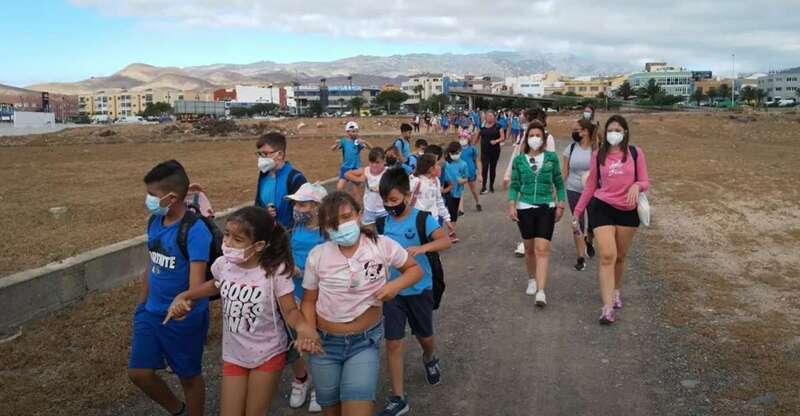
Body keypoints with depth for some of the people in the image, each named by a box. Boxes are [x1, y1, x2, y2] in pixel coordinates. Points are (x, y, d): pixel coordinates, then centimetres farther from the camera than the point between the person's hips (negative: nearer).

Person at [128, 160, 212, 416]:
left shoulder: (195, 230, -24)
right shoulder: (154, 222, -1)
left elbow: (197, 282, -32)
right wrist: (141, 304, 19)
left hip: (185, 317, -7)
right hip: (151, 313, 7)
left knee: (189, 376, 12)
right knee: (138, 373, 12)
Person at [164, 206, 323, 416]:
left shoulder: (275, 271, -25)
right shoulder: (223, 264, -11)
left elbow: (290, 310, -20)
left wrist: (303, 327, -41)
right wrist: (183, 296, 4)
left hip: (268, 355, -4)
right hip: (233, 355, 4)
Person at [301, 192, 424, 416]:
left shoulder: (382, 245, -13)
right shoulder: (317, 255, -10)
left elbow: (415, 269, 2)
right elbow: (309, 300, 2)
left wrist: (396, 285, -17)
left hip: (365, 341, -2)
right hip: (325, 341, 2)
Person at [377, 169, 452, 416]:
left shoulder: (422, 219, -14)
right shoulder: (383, 223, -1)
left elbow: (446, 241, -29)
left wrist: (421, 248, -45)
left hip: (419, 289, -2)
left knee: (424, 336, 18)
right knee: (394, 342, 0)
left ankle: (430, 360, 54)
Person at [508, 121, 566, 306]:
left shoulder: (552, 158, 1)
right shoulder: (519, 160, 2)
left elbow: (559, 183, 8)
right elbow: (514, 185, 4)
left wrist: (561, 205, 3)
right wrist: (512, 204, -7)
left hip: (546, 208, -1)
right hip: (525, 208, 1)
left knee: (542, 249, -11)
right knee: (529, 249, 13)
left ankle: (541, 291, -14)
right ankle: (532, 280, 35)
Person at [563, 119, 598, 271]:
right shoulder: (571, 148, -1)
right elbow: (565, 172, 4)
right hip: (574, 191, 2)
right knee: (577, 224, 4)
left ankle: (588, 241, 41)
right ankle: (581, 257, 14)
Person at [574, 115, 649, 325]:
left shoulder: (635, 153, -1)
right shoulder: (598, 155, 3)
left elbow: (645, 182, 0)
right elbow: (590, 186, 9)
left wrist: (637, 186, -24)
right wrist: (578, 211, 8)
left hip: (628, 211, 1)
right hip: (602, 208, -1)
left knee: (620, 256, 14)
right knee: (607, 256, -11)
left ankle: (617, 291, 40)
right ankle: (608, 307, -11)